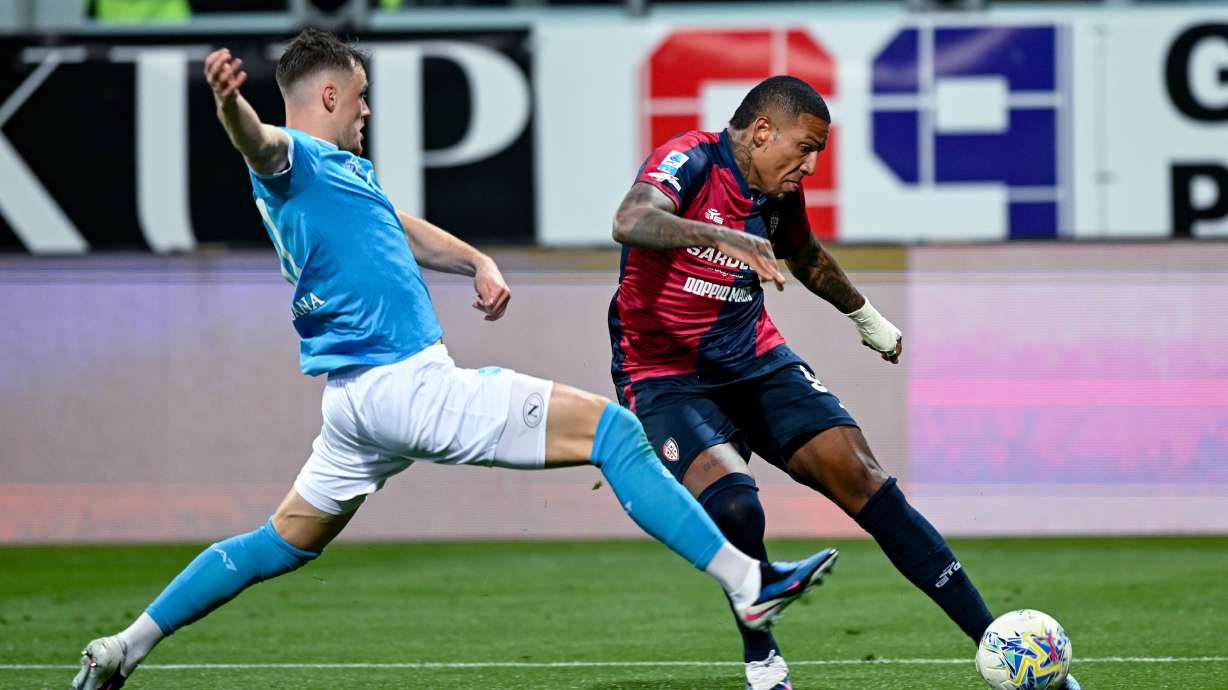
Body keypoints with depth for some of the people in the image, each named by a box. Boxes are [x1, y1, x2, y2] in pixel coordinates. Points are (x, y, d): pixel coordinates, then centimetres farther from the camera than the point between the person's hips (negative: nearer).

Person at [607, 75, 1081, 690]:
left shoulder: (779, 191, 5)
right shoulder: (689, 162, -18)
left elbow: (806, 256, 29)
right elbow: (630, 223, -40)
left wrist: (866, 316, 43)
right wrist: (722, 238, -55)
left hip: (753, 359, 6)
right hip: (665, 376, -6)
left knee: (862, 480, -10)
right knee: (734, 506, -30)